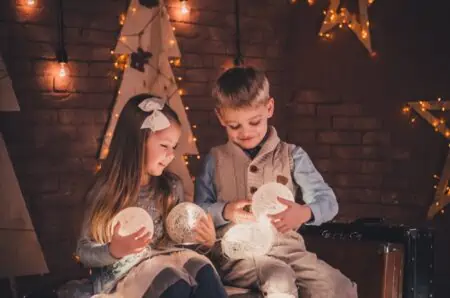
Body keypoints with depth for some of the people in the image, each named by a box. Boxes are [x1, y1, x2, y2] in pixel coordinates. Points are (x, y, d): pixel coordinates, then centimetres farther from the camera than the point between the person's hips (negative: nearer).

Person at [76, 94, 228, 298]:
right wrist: (115, 251, -23)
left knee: (203, 271, -27)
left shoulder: (172, 187, 8)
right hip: (123, 270, -5)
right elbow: (84, 250, -4)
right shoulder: (106, 191, -6)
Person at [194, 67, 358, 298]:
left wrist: (304, 213, -17)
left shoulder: (291, 155, 9)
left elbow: (328, 202, 5)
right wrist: (225, 211, -10)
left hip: (286, 246, 2)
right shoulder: (215, 159, 11)